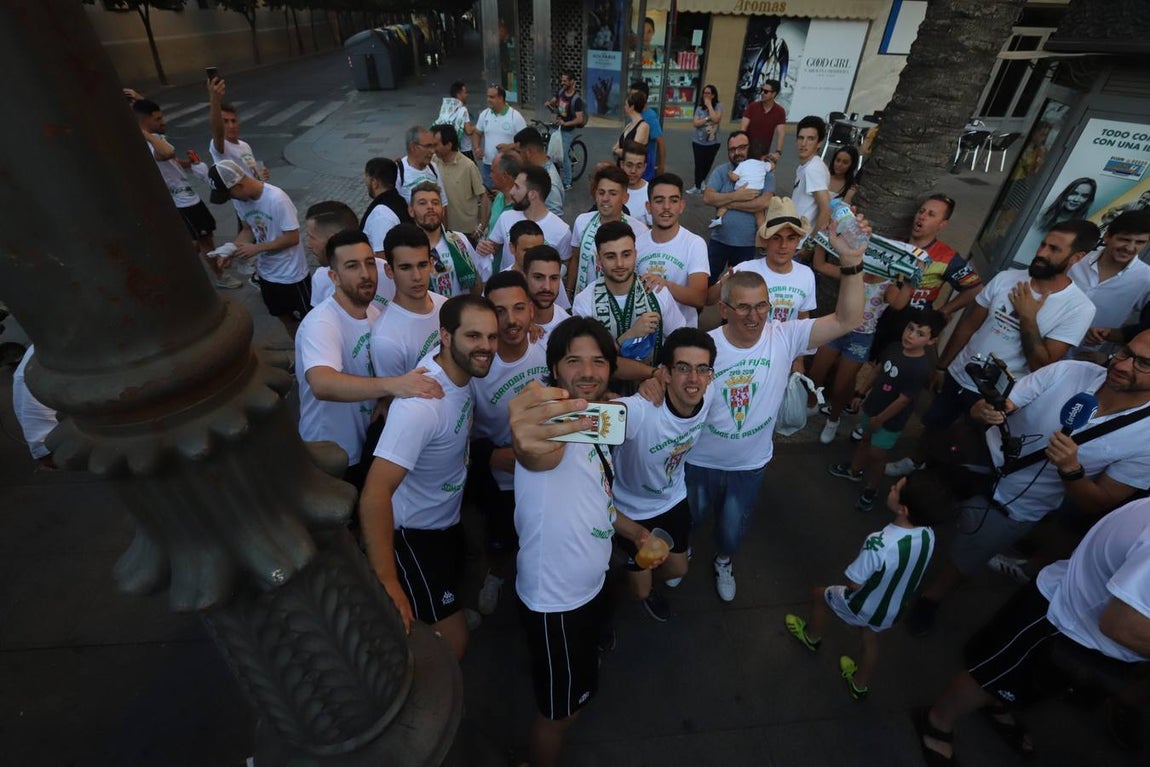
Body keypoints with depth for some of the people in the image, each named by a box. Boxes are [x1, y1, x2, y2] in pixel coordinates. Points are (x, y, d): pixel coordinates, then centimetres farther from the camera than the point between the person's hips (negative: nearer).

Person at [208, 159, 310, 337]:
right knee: (284, 317, 20)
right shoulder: (239, 199, -3)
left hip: (291, 273, -7)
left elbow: (293, 237, -23)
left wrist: (256, 248, -21)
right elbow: (248, 229, 8)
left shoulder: (276, 199, -24)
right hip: (266, 272, 8)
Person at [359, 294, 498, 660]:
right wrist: (387, 582, -35)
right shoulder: (421, 404, -36)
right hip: (413, 534, -8)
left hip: (447, 520, 9)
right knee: (451, 643, -1)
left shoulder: (460, 369, -12)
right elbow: (374, 495, -37)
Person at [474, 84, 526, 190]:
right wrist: (476, 148, -3)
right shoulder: (484, 114, 6)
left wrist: (509, 146, -21)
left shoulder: (515, 116, -8)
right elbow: (477, 134, 17)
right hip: (487, 164, 5)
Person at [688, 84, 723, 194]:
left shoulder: (718, 106, -5)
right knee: (699, 164, 0)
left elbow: (715, 119, -21)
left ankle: (700, 183, 32)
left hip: (713, 142, -1)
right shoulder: (699, 108, 1)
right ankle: (697, 186, 14)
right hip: (698, 142, 1)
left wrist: (709, 105, -14)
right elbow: (695, 123, -7)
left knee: (708, 164, 11)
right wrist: (707, 118, -17)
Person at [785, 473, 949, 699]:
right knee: (870, 640, 32)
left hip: (863, 607, -5)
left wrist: (854, 569, -8)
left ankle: (812, 637, 49)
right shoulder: (928, 534, -21)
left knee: (819, 595, 23)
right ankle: (860, 685, 56)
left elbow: (853, 584, -29)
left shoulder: (879, 544, -42)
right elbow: (906, 568, -2)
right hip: (892, 611, 5)